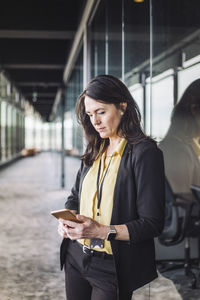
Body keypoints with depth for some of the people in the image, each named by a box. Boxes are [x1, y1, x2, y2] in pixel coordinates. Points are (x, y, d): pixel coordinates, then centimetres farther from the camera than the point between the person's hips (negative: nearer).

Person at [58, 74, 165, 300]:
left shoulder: (145, 153, -14)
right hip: (76, 257, 6)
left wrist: (102, 231, -27)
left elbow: (152, 224, -17)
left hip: (113, 267, -6)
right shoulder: (94, 150, 8)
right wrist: (66, 221, -5)